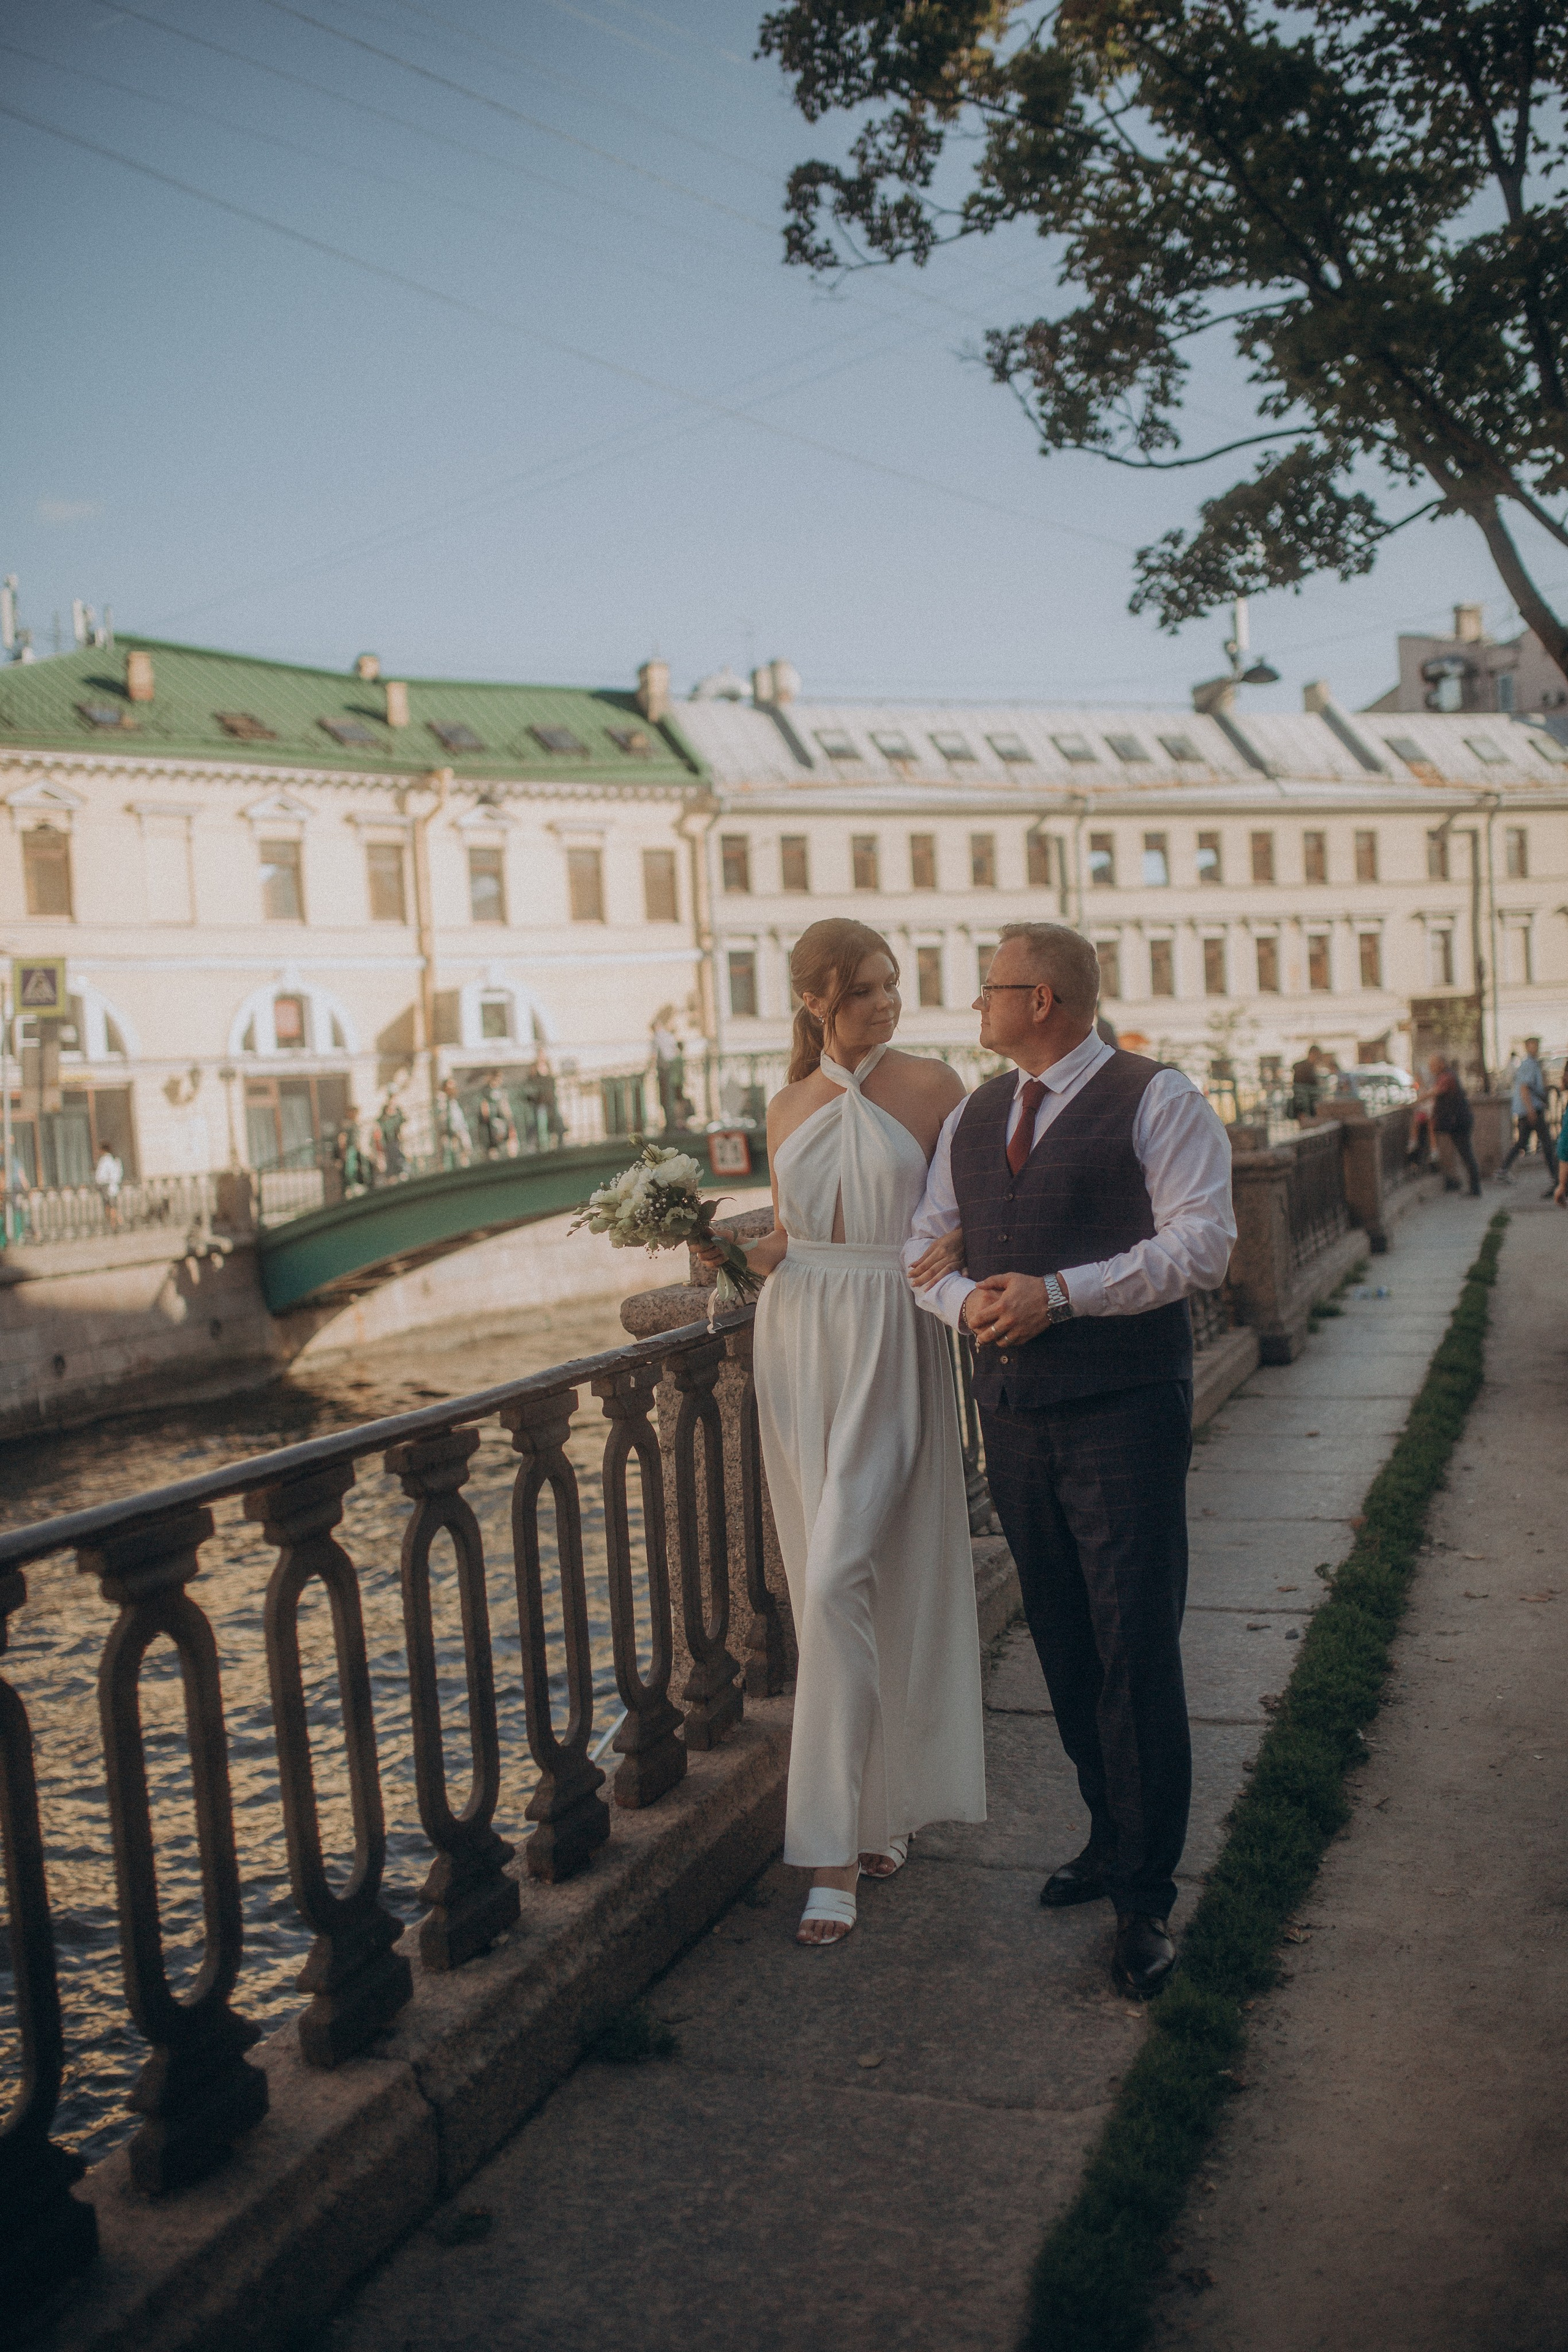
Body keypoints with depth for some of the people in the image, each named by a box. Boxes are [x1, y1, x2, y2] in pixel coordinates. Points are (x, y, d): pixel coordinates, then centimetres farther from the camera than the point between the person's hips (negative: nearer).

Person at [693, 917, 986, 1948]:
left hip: (891, 1346, -5)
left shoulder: (932, 1087, -1)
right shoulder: (788, 1108, 12)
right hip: (797, 1341, 5)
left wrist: (950, 1255, -19)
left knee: (841, 1576, -13)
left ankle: (835, 1848, -5)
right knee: (834, 1578, 8)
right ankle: (879, 1808, 24)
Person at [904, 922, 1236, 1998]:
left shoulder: (1157, 1100, -5)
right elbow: (922, 1242, 15)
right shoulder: (972, 1118, 15)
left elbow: (1203, 1241, -14)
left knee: (1136, 1653, -5)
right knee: (1065, 1648, 14)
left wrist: (1059, 1292, -20)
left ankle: (1147, 1896, 6)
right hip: (1014, 1412, 6)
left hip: (1123, 1413, -6)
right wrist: (963, 1299, -8)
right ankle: (1111, 1838, 31)